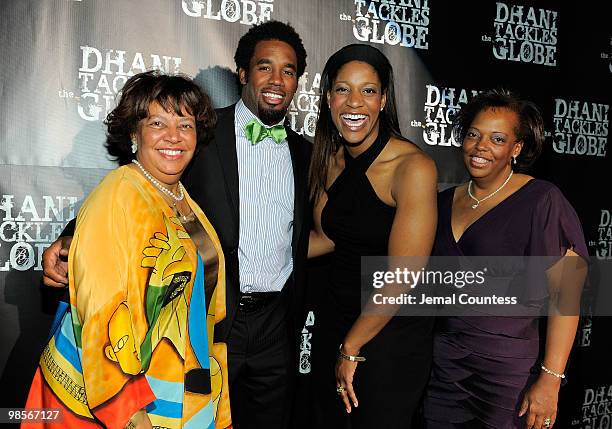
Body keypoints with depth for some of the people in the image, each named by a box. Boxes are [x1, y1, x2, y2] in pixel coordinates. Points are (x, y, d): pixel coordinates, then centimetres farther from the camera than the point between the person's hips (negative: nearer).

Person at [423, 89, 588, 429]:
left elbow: (567, 292, -11)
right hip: (442, 364, 5)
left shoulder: (541, 201, -9)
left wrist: (550, 381, -15)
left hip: (508, 371, -4)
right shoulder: (445, 202, 7)